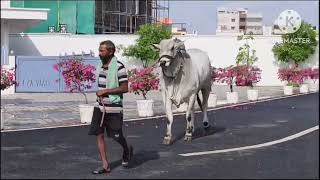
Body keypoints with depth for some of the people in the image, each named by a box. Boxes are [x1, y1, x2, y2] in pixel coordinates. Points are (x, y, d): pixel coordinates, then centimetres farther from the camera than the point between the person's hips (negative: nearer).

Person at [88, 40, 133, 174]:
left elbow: (124, 88, -16)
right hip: (100, 107, 7)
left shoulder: (119, 67, -14)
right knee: (99, 134, 1)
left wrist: (105, 91, -18)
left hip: (114, 108, -7)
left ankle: (127, 150, 34)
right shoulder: (100, 66, 10)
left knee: (116, 135, 1)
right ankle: (105, 165, 7)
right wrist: (99, 93, 7)